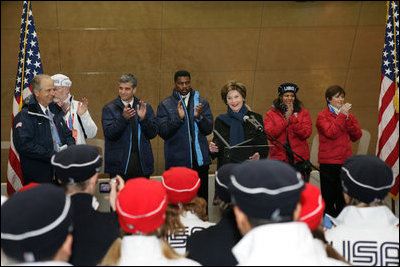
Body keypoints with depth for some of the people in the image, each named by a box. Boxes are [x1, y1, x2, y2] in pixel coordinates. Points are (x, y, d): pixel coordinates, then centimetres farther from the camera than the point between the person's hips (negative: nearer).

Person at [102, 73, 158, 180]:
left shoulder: (145, 107, 8)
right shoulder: (109, 108, 2)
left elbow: (153, 133, 4)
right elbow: (109, 134, -10)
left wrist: (143, 118, -13)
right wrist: (123, 118, -23)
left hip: (142, 163, 2)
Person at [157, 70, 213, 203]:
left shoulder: (202, 102, 10)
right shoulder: (165, 105, 3)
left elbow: (208, 129, 3)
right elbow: (163, 132, -6)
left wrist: (199, 117, -16)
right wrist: (178, 118, -19)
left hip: (200, 160, 2)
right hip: (176, 162, -2)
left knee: (202, 199, 4)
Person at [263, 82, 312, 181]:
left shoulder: (303, 113, 9)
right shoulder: (271, 114, 7)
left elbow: (306, 133, -5)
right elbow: (269, 135, -6)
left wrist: (292, 117, -10)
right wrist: (286, 119, -10)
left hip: (299, 159, 1)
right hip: (279, 159, 0)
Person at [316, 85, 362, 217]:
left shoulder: (348, 115, 14)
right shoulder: (322, 116, -2)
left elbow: (357, 136, 4)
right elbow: (331, 133, -19)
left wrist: (348, 118, -8)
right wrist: (342, 115, -15)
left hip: (345, 160, 5)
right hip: (328, 162, -5)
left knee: (343, 198, 10)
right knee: (329, 196, 1)